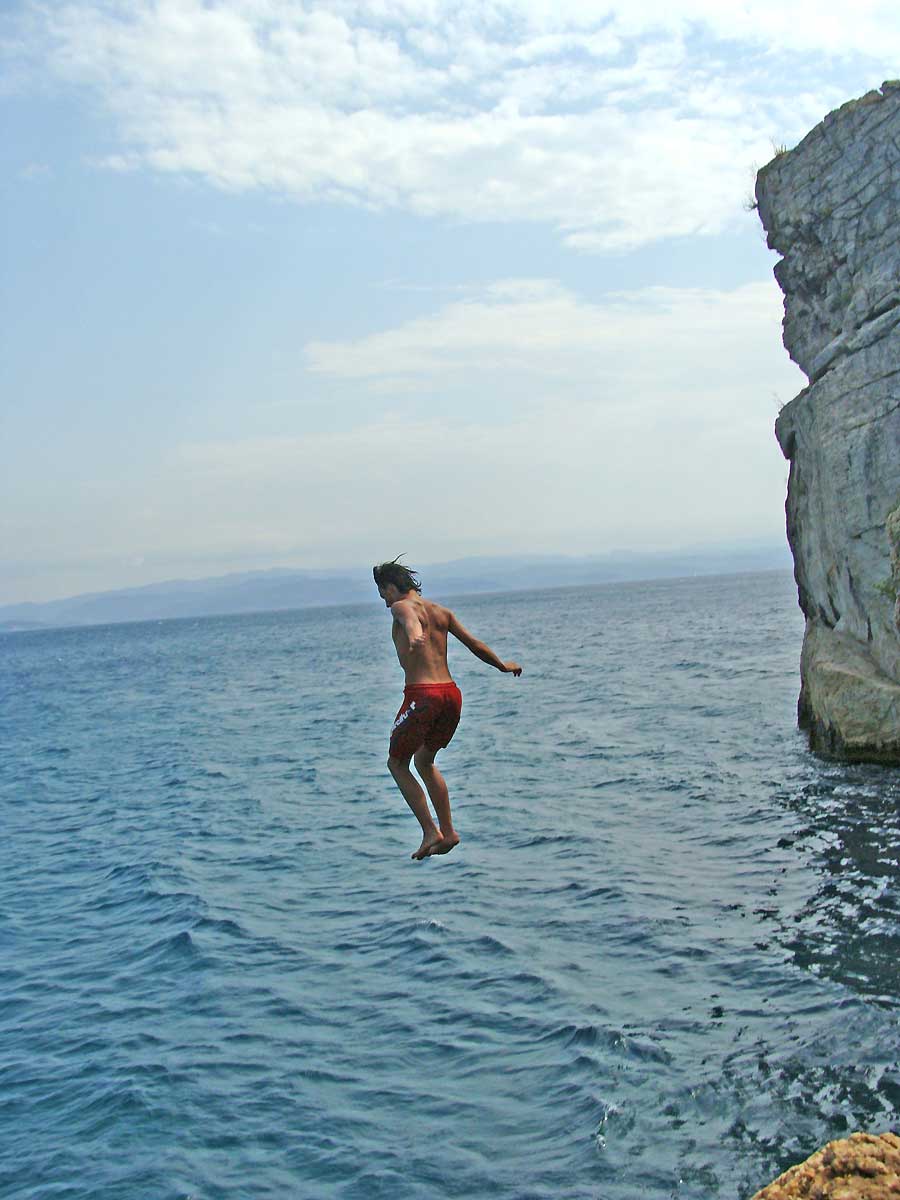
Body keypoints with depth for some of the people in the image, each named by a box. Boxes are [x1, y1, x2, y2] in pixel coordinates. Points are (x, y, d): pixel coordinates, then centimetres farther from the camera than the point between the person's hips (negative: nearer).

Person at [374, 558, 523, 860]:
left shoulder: (401, 607, -1)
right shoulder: (441, 611, 18)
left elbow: (410, 618, -27)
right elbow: (473, 644, 24)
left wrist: (413, 634, -51)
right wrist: (503, 666, 40)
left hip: (422, 695, -7)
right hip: (452, 693, 7)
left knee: (397, 764, 11)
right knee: (424, 761, 25)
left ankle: (431, 832, 1)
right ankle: (448, 831, 19)